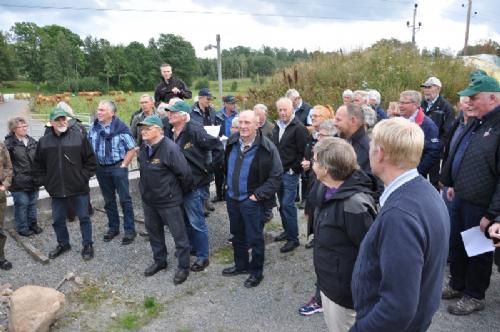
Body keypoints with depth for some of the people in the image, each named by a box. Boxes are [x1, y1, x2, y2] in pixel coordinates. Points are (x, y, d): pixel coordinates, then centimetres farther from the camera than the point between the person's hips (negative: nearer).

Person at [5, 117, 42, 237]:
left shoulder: (32, 141, 7)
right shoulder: (9, 144, -10)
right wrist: (12, 177, -14)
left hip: (33, 181, 5)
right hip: (19, 182, -5)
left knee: (32, 204, 16)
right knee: (21, 205, 4)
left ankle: (33, 224, 31)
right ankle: (22, 228, 18)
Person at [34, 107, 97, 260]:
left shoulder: (79, 137, -7)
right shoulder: (44, 141, 2)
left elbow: (90, 161, -2)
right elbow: (38, 165, 12)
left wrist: (83, 177, -7)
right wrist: (45, 182, 4)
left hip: (79, 188, -3)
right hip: (56, 189, 3)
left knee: (84, 217, 7)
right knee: (58, 219, 15)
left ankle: (88, 245, 22)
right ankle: (63, 244, 35)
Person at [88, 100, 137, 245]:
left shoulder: (120, 128, -12)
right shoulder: (94, 127, 3)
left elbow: (132, 148, -9)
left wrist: (123, 165, -11)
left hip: (117, 167, -5)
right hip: (101, 168, 5)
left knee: (125, 199, 0)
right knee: (108, 200, 14)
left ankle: (129, 230, 8)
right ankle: (113, 227, 26)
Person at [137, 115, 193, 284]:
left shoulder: (170, 148, -22)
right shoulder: (144, 149, 3)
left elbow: (185, 173, -19)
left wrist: (181, 192, -5)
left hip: (169, 200, -8)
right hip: (148, 199, 8)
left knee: (179, 234, 4)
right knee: (154, 232, 21)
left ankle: (183, 267, 20)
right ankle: (159, 261, 40)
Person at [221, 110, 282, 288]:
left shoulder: (267, 148, -18)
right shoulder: (232, 142, 0)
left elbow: (276, 176, -16)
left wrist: (258, 195, -18)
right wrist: (228, 185, 12)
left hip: (251, 200, -6)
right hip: (232, 197, 6)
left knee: (255, 238, 7)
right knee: (237, 235, 21)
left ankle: (256, 272, 26)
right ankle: (241, 265, 40)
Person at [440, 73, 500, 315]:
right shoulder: (476, 123, 7)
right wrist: (453, 184, 20)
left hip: (480, 205, -8)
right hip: (461, 198, 8)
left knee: (478, 250, 11)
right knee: (456, 244, 20)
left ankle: (474, 296, 30)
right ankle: (457, 285, 40)